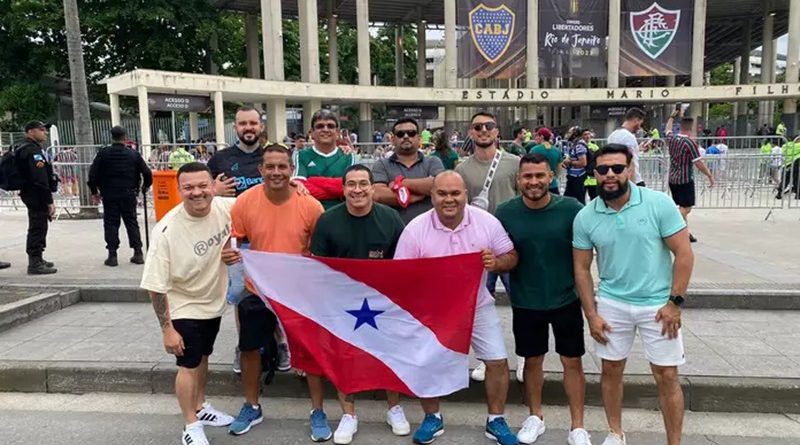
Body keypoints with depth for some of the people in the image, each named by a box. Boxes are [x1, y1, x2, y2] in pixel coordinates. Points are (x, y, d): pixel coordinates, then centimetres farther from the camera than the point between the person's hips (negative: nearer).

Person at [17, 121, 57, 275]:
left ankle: (37, 259, 32)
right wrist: (49, 201, -24)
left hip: (31, 195, 11)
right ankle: (35, 264, 0)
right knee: (37, 229, -5)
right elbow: (40, 179, -24)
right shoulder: (33, 150, -17)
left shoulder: (31, 148, 18)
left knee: (38, 228, 20)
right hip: (37, 196, -11)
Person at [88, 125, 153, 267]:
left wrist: (94, 192, 8)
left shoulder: (103, 153, -2)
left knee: (111, 224, 4)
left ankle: (112, 255, 2)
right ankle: (138, 253, 7)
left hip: (109, 195, -1)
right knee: (132, 222, 9)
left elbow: (92, 174, -4)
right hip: (128, 195, 1)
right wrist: (144, 188, 18)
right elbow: (147, 173, 1)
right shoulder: (133, 154, 1)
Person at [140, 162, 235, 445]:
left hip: (214, 303, 5)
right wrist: (167, 329, -19)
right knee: (189, 366, 5)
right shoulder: (166, 230, -29)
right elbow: (156, 286, -23)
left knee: (202, 358, 23)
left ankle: (200, 407, 45)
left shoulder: (226, 208, -17)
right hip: (184, 308, -5)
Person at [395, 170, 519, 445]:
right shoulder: (415, 229, -16)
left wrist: (496, 263, -25)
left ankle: (496, 420, 26)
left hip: (478, 305, 1)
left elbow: (511, 257, -3)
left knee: (498, 361, 4)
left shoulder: (487, 222, -12)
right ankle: (433, 418, 31)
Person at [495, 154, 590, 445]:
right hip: (525, 303, 1)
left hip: (566, 300, -1)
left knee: (572, 362, 10)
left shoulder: (571, 209, -13)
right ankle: (535, 417, 37)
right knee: (532, 361, 16)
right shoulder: (505, 212, -10)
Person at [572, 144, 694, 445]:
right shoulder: (585, 217, -5)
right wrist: (591, 314, -2)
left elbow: (684, 254, -8)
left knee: (667, 377, 6)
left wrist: (675, 302, -11)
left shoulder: (659, 204, -12)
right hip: (611, 304, 2)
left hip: (658, 305, -2)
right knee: (611, 370, 13)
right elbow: (582, 269, 1)